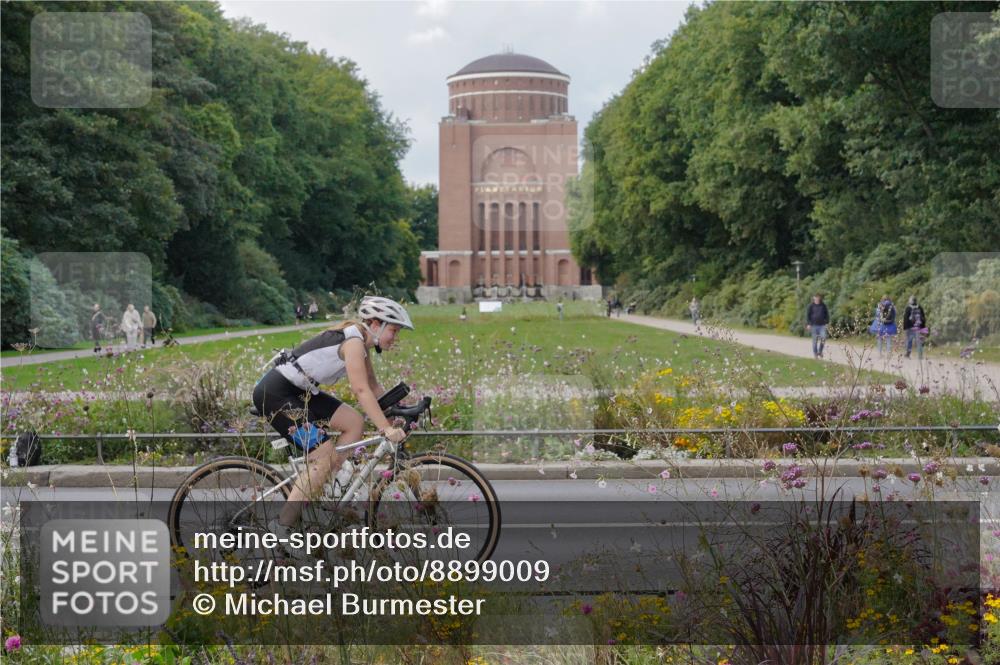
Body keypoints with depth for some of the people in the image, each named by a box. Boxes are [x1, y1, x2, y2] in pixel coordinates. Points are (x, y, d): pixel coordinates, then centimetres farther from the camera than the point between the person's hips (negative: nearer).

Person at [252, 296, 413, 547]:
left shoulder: (360, 342, 12)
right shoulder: (354, 340, -17)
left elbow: (374, 387, 17)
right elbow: (361, 390, -26)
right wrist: (386, 429, -30)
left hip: (298, 392, 10)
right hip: (274, 393, -10)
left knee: (354, 422, 2)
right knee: (325, 457, -13)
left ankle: (324, 488, 4)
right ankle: (282, 527, -9)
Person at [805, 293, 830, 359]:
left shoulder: (823, 305, 7)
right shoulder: (811, 306, 1)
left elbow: (826, 314, 14)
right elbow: (807, 315, 2)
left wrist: (827, 323, 7)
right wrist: (808, 324, -5)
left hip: (822, 325, 1)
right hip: (814, 325, -1)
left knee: (823, 337, -12)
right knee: (815, 340, 2)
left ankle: (820, 351, 8)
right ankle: (815, 354, 11)